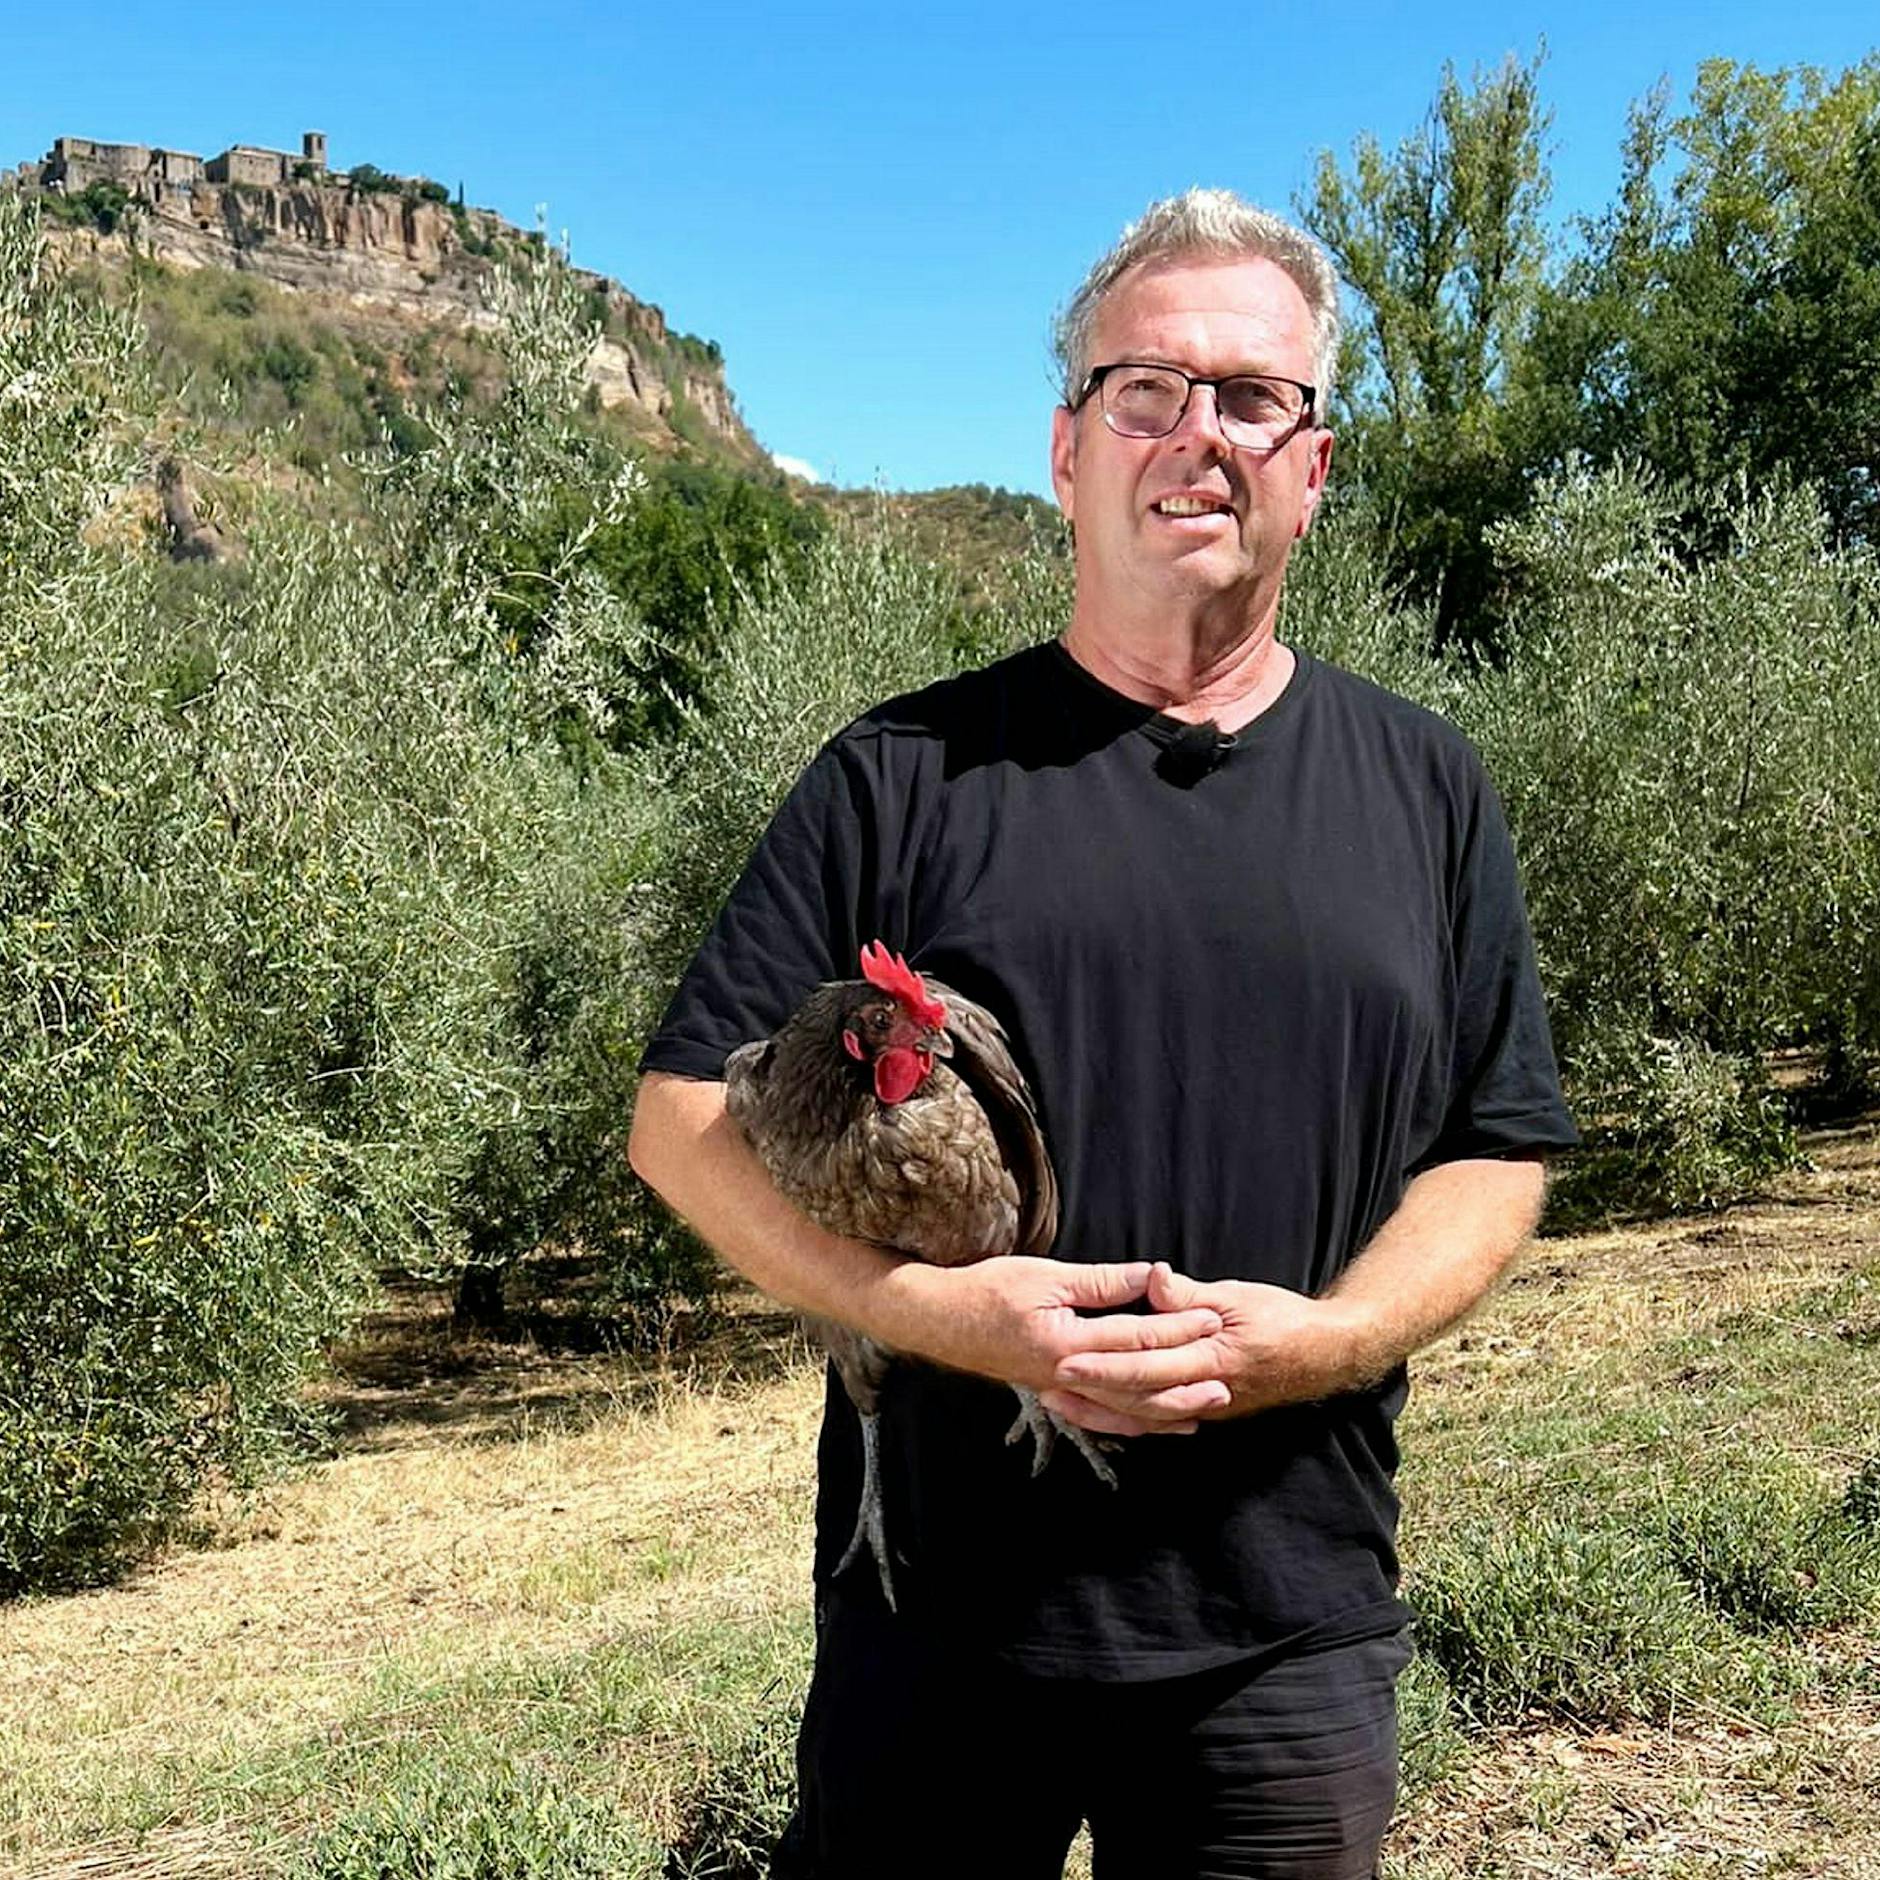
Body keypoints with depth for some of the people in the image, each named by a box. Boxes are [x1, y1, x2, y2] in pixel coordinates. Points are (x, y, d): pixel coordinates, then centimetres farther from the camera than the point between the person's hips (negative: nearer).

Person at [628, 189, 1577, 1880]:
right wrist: (946, 1309, -16)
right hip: (936, 1609, -1)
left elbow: (1495, 1154, 8)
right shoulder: (905, 775, -1)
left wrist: (1326, 1337, -11)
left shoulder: (1423, 787, 7)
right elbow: (688, 1119, -2)